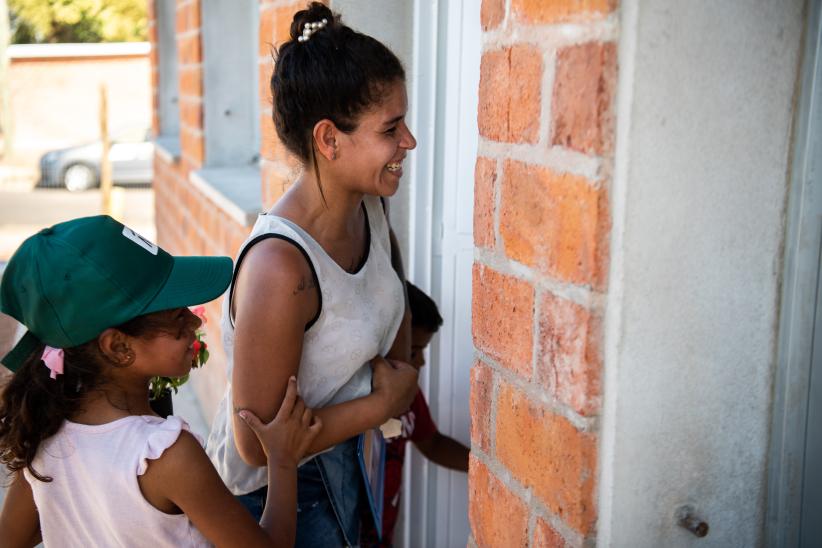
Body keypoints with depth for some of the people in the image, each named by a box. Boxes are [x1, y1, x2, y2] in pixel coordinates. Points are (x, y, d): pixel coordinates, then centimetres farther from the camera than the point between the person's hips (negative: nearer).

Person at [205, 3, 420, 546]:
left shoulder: (370, 206, -10)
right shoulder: (279, 268, -34)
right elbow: (256, 441, -28)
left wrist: (399, 375, -1)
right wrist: (384, 403, -19)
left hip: (341, 458, 7)